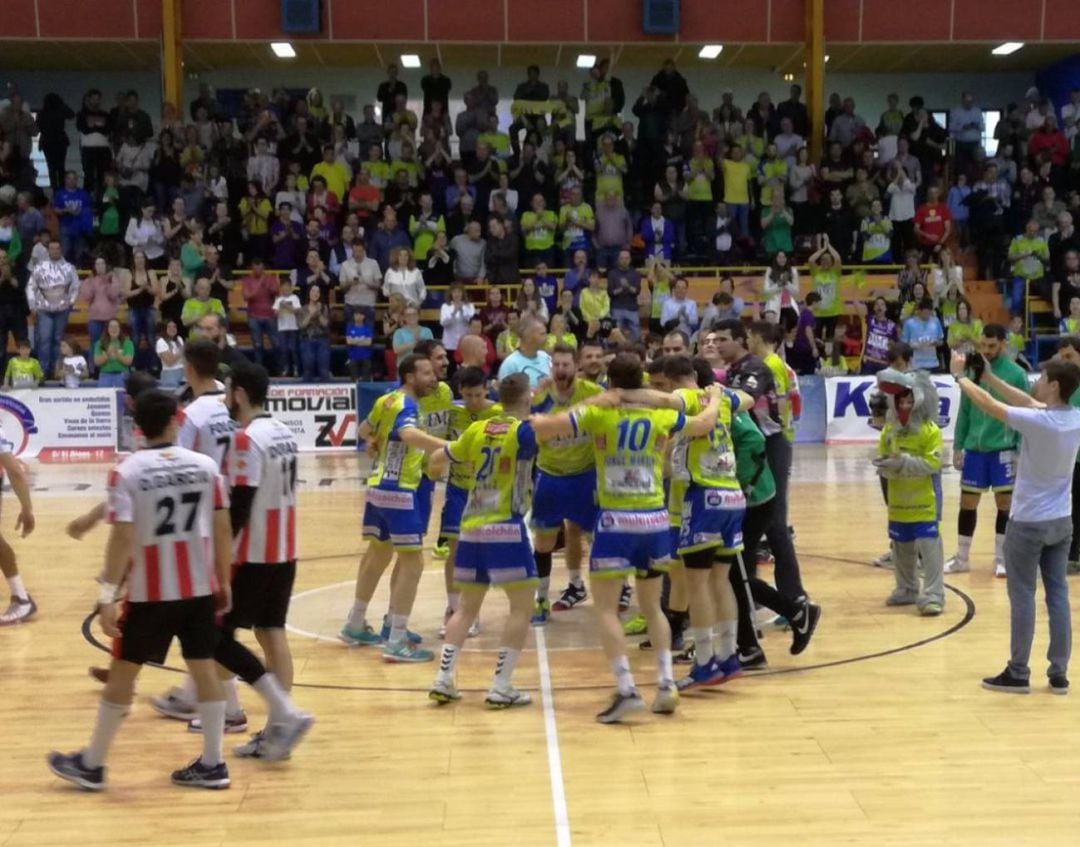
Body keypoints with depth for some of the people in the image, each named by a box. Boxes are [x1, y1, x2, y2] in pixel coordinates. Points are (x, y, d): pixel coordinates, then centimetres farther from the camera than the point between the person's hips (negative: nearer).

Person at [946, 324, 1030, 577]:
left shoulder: (1016, 373, -6)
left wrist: (1021, 451, -10)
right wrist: (957, 447, 7)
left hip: (1003, 449, -3)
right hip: (974, 448, 3)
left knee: (1005, 503, 5)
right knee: (967, 503, 9)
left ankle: (1002, 559, 17)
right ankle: (962, 558, 21)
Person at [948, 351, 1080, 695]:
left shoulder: (1037, 422, -23)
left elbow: (989, 405, -14)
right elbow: (1029, 402, 10)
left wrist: (961, 376, 2)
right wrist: (988, 376, 11)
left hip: (1028, 522, -6)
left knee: (1022, 597, 3)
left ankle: (1018, 674, 10)